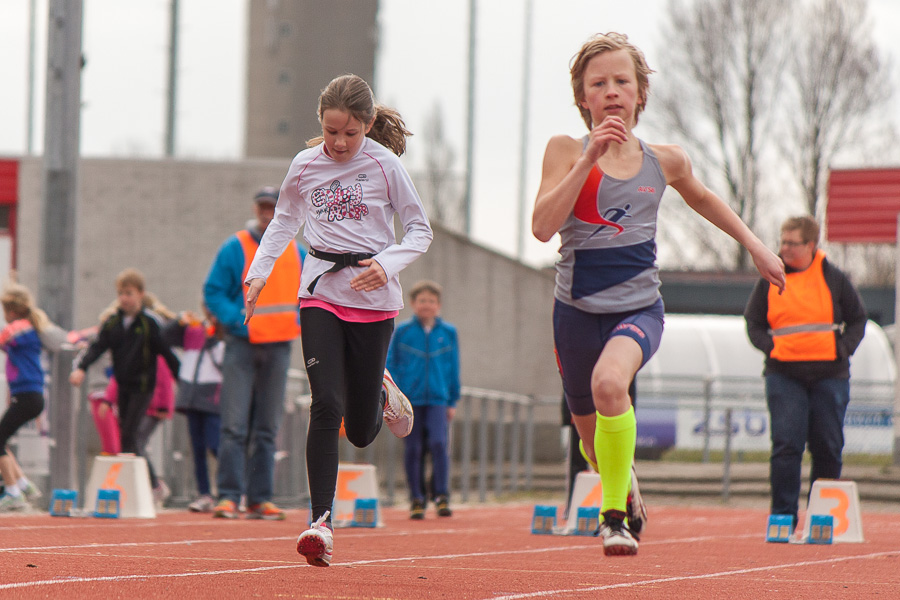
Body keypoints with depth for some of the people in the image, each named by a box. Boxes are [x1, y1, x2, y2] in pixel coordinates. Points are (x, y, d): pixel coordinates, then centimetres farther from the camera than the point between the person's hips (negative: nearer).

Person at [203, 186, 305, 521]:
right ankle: (228, 496, -10)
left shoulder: (296, 253, 11)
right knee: (235, 424, -10)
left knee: (267, 428, 6)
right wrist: (237, 320, -15)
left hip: (279, 346, 4)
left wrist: (300, 319, 2)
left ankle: (261, 498, 9)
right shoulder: (234, 249, -1)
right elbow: (213, 292, -1)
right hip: (242, 344, -4)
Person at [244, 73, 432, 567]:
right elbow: (284, 221, 20)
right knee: (326, 406, -17)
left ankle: (380, 390, 42)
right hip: (320, 294, 1)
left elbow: (420, 230, 0)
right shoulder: (305, 165, 3)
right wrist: (258, 272, 10)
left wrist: (387, 263, -18)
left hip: (374, 299, -1)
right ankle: (321, 521, -17)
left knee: (361, 432, 5)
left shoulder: (384, 164, -5)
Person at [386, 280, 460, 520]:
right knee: (413, 450, 2)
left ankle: (442, 495, -9)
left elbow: (454, 368, 13)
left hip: (438, 400, 0)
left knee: (439, 443, -15)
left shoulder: (448, 333, 7)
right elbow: (391, 365, 7)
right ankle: (416, 499, 11)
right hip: (409, 400, 0)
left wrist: (453, 401, 11)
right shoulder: (402, 332, 4)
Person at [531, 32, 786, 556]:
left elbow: (702, 199, 23)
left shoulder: (665, 161, 1)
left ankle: (615, 514, -19)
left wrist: (755, 244, 20)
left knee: (609, 382, -34)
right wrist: (590, 158, -26)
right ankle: (627, 493, 53)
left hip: (639, 308, -1)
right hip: (578, 309, 1)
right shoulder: (567, 152, -7)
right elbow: (543, 226, -21)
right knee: (593, 436, 16)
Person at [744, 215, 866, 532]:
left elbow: (857, 319, 13)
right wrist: (770, 347, -2)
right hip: (784, 374, 0)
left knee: (828, 447, 3)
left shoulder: (833, 278, 6)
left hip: (829, 374, 0)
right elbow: (753, 322, 15)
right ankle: (783, 516, -8)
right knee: (786, 445, -10)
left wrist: (844, 348, -2)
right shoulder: (770, 279, 8)